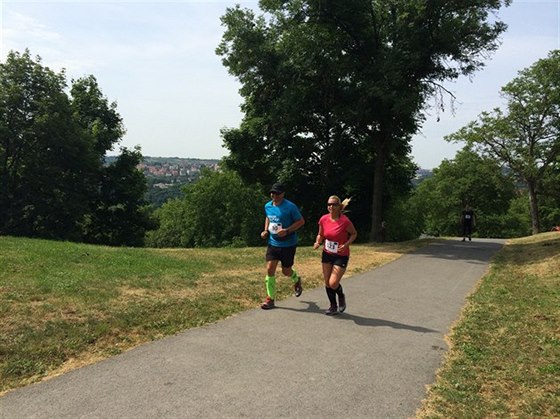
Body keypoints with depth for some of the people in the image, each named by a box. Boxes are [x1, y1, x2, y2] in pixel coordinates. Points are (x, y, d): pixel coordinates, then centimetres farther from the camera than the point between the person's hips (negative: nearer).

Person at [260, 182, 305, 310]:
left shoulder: (290, 207, -16)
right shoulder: (267, 206, 2)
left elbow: (301, 221, -10)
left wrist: (287, 230, -23)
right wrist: (266, 230, 5)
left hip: (288, 244, -4)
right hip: (273, 243, 4)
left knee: (286, 271, 8)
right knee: (270, 269, -5)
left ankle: (297, 281, 44)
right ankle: (270, 298, 7)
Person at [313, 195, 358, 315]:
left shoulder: (345, 221, -20)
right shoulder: (323, 219, -6)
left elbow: (354, 234, -4)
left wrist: (346, 245, -19)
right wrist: (318, 242, -12)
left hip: (341, 256, -5)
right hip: (327, 254, 5)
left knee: (333, 283, -11)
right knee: (327, 282, 8)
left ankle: (341, 296, 23)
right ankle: (333, 306, 28)